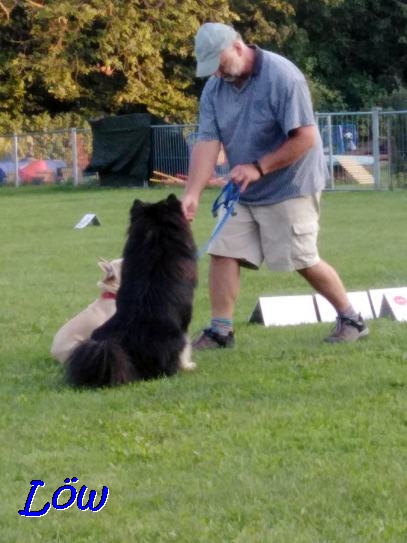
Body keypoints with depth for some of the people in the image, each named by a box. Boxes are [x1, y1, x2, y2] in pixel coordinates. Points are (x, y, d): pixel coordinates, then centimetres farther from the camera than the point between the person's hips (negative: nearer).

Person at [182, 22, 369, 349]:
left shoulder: (282, 77, -22)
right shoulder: (214, 88, -2)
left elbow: (306, 138, -23)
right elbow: (207, 142, -8)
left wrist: (259, 168, -23)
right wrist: (192, 194, -20)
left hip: (290, 188, -6)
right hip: (243, 193, 6)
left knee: (303, 261, -3)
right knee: (224, 253, -2)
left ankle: (352, 320, 12)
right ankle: (221, 330, 4)